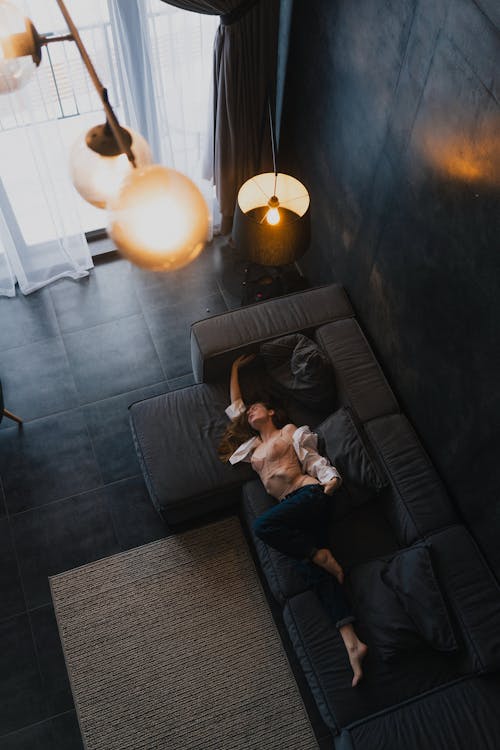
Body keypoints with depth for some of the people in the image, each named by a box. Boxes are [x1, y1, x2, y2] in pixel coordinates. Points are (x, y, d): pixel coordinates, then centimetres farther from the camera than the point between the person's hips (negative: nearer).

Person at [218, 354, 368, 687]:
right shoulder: (253, 445, 31)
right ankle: (352, 643, -28)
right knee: (313, 572, -17)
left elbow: (313, 459, 4)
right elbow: (235, 406, 40)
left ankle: (322, 555, -15)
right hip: (291, 508, 4)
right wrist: (236, 367, 46)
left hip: (309, 493, -4)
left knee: (262, 526, -30)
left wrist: (332, 477, -16)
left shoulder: (291, 431, 16)